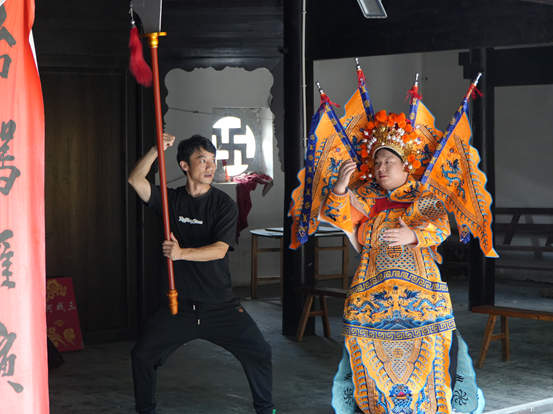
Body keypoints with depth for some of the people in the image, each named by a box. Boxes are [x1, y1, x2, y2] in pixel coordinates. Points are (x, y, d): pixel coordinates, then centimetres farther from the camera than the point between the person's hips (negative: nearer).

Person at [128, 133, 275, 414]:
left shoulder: (224, 204, -2)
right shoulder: (170, 200, 3)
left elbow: (220, 249, -14)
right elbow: (135, 180, -12)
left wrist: (182, 253, -28)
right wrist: (157, 150, -24)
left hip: (219, 304, -1)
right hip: (177, 304, 1)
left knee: (258, 351, -6)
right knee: (142, 355, -5)